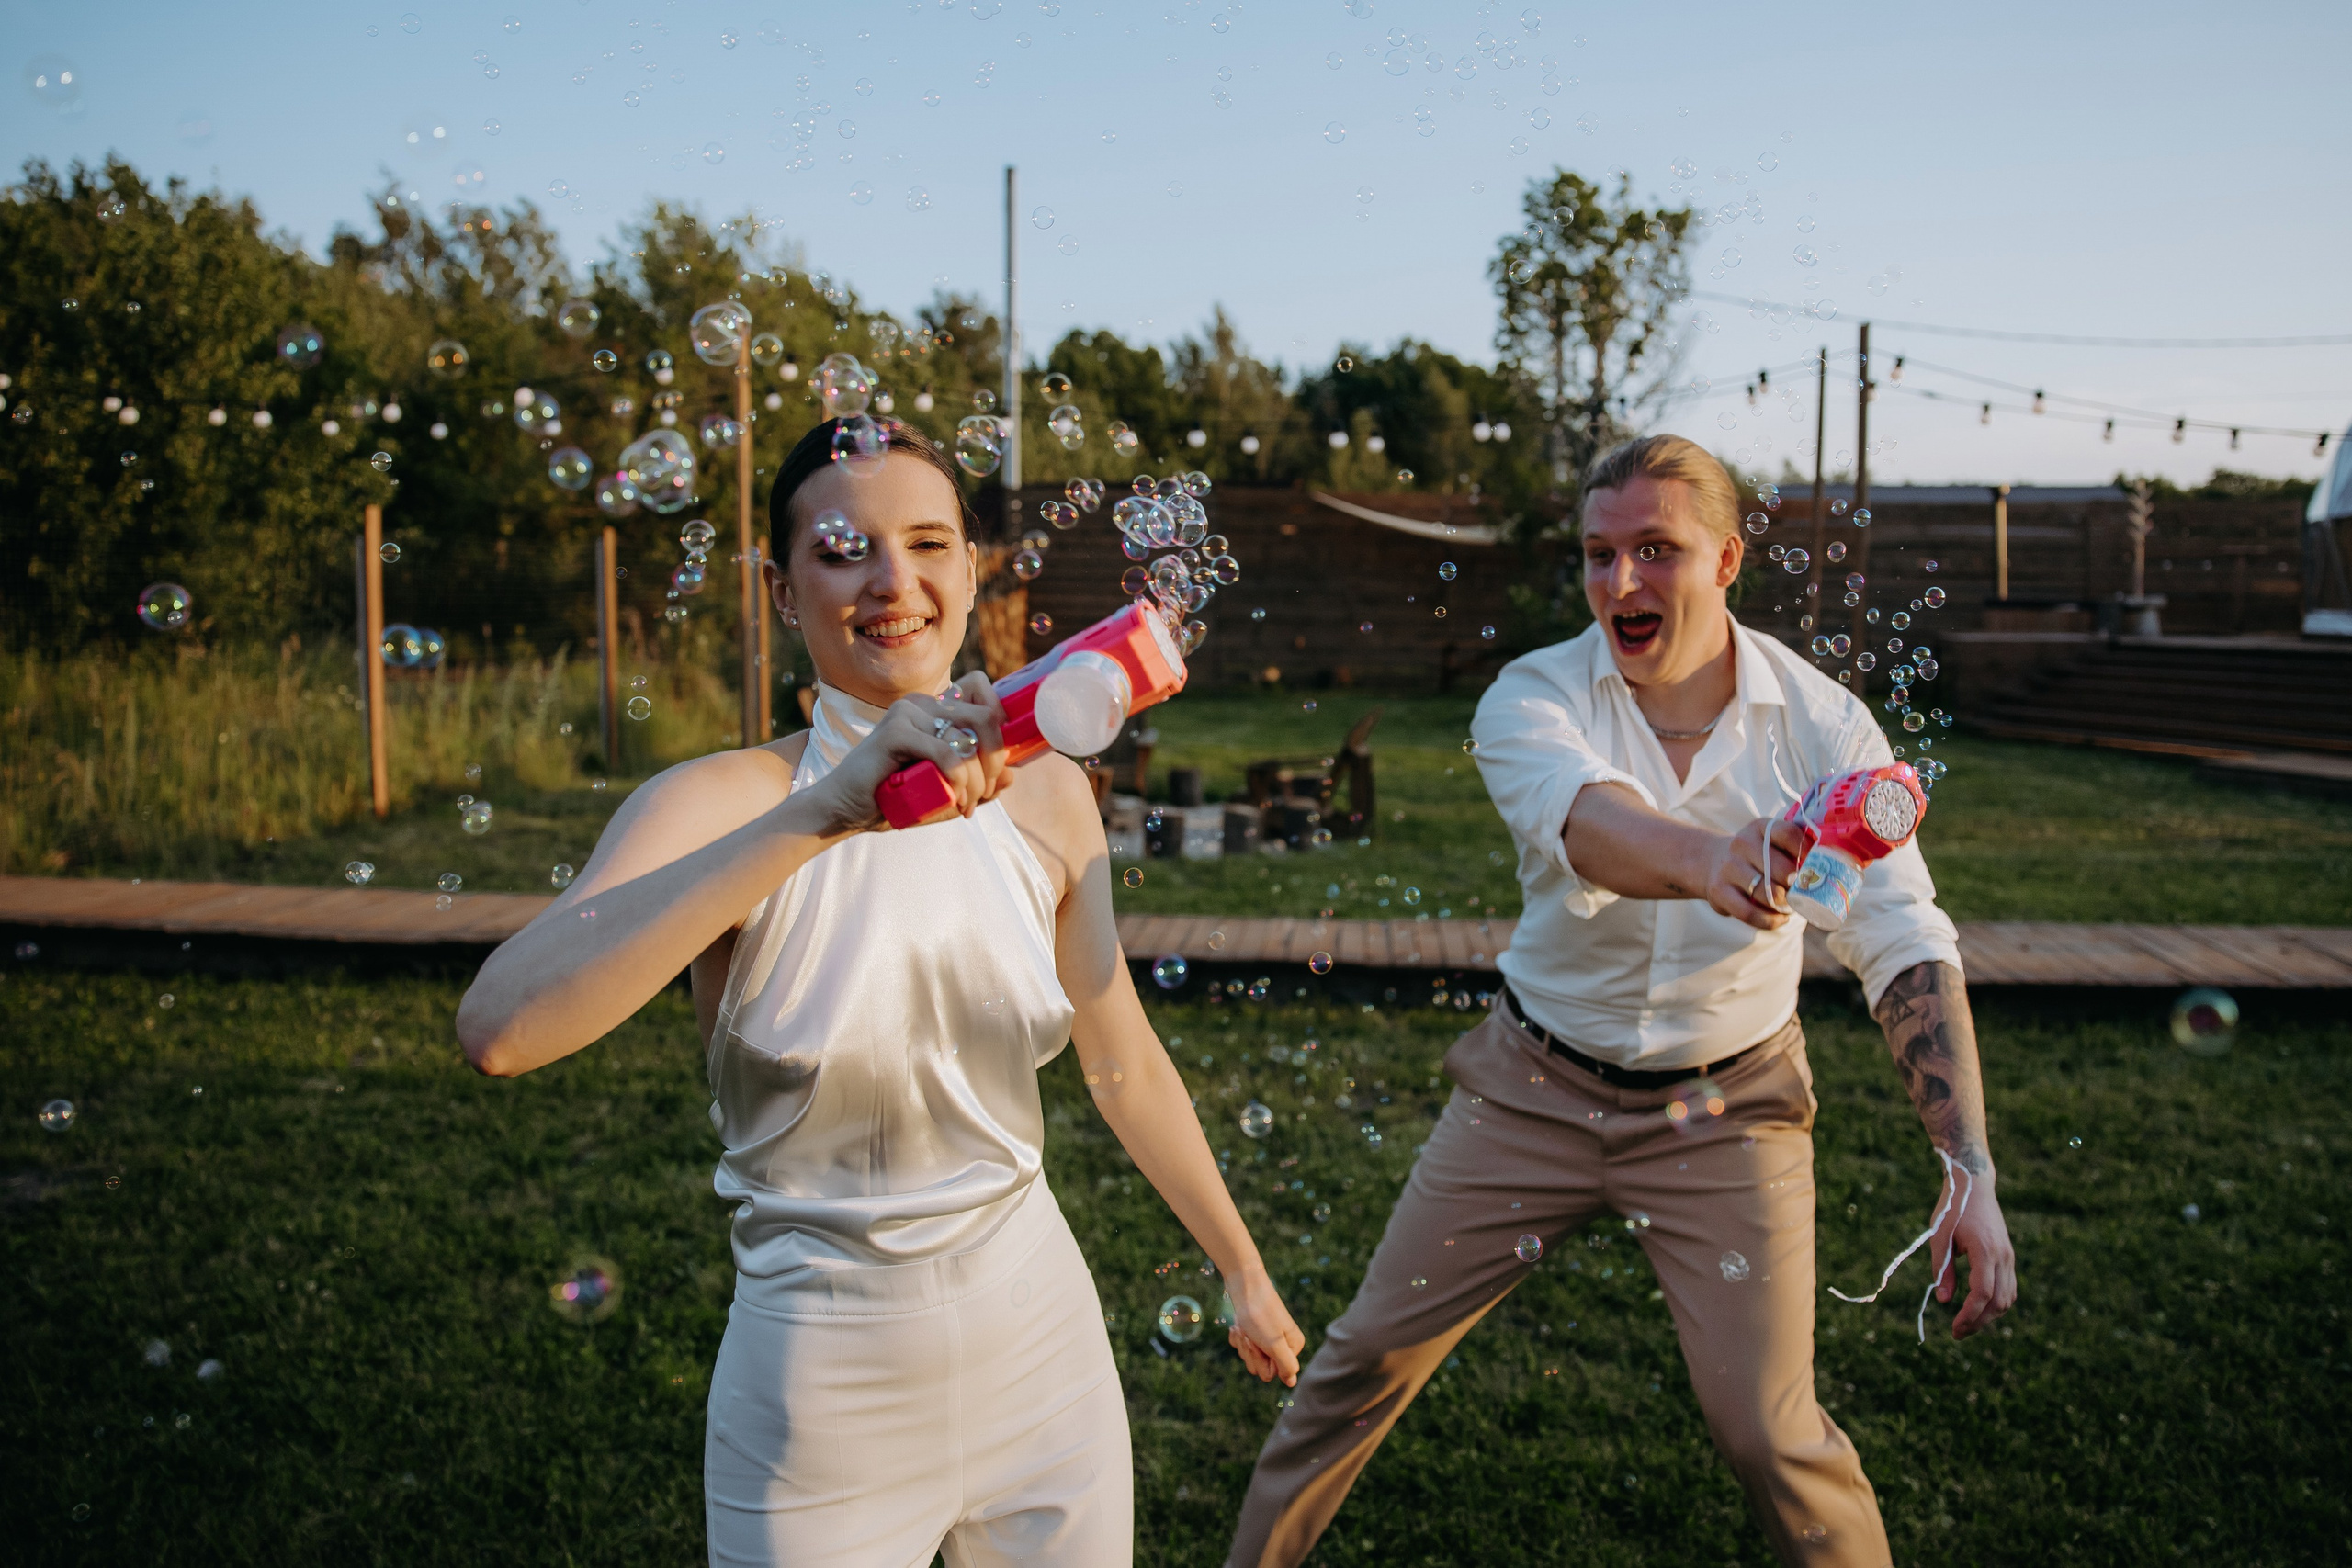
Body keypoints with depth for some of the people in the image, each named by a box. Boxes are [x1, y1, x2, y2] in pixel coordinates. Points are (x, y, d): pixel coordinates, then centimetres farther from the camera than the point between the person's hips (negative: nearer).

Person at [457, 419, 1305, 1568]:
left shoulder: (1044, 795, -3)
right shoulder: (720, 802, -15)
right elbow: (500, 1028, -33)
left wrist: (1243, 1270, 17)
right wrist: (822, 813, -40)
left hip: (1039, 1344, 4)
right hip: (823, 1395, -3)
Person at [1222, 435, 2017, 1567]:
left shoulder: (1822, 724, -12)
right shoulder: (1532, 697, -15)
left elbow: (1909, 948, -16)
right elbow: (1586, 819, -37)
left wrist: (1970, 1171, -27)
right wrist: (1705, 858, -61)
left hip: (1723, 1110, 0)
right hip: (1536, 1088, 1)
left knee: (1769, 1429, -4)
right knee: (1366, 1355, 7)